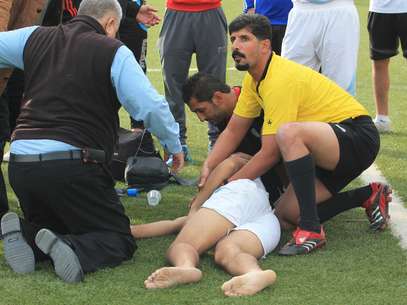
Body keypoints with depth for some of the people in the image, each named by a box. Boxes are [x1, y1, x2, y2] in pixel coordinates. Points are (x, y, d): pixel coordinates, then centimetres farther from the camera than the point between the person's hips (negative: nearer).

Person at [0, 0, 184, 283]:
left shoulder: (35, 38, 13)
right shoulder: (113, 52, -1)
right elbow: (151, 106, -7)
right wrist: (174, 146, 8)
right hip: (73, 162, -5)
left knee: (49, 229, 28)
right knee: (120, 240, 7)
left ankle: (24, 234, -7)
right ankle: (77, 252, -26)